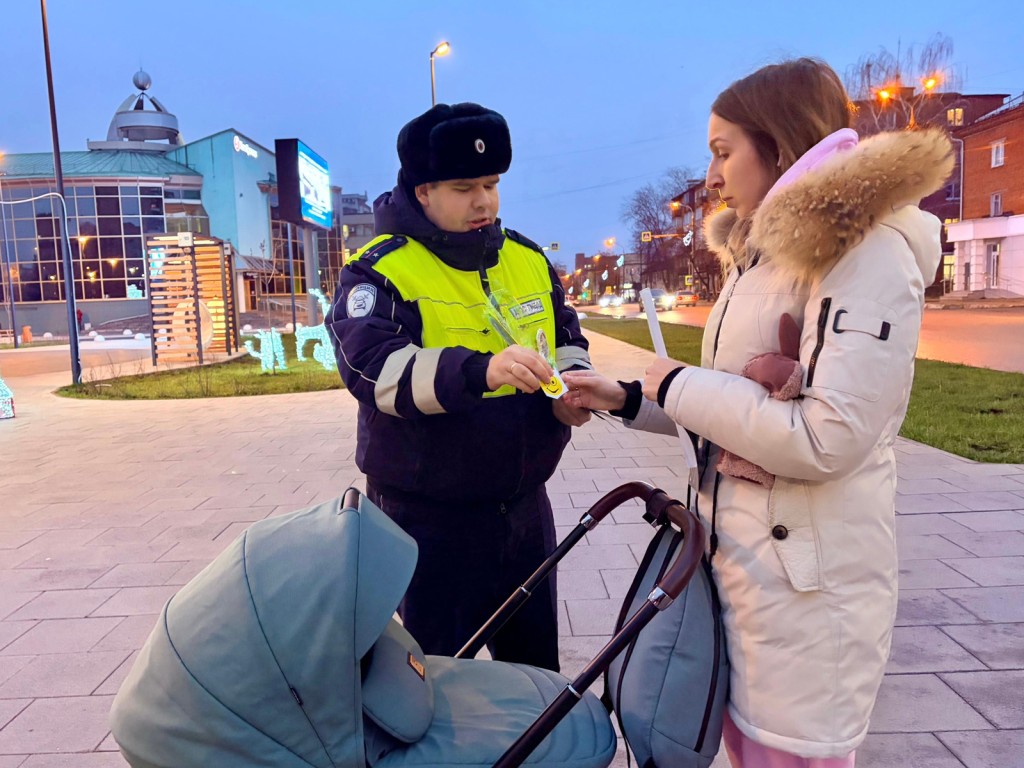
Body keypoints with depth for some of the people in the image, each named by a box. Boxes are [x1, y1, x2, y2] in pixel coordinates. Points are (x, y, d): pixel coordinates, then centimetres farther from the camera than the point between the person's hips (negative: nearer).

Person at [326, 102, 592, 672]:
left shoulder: (527, 258, 7)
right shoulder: (380, 271, -11)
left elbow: (568, 336, 15)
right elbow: (374, 369, -26)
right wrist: (479, 371, -41)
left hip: (524, 504, 6)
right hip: (430, 517, -5)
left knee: (537, 662, 23)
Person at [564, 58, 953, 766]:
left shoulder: (867, 249, -16)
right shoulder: (760, 255, 13)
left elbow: (826, 438, -25)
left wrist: (681, 387, -16)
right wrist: (629, 400, 7)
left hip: (810, 575, -8)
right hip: (735, 551, 8)